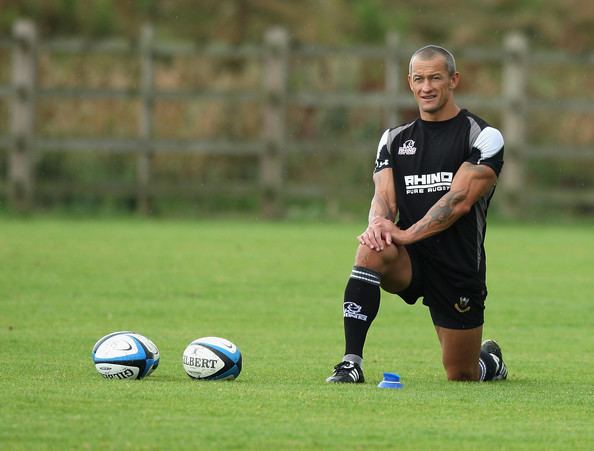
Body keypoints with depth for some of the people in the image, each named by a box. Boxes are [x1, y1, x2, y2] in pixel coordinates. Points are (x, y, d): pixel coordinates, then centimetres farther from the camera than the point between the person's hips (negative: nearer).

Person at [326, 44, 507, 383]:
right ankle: (352, 362, -32)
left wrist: (407, 234, -24)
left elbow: (459, 200, -15)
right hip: (409, 260, 3)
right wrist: (380, 222, -25)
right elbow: (384, 196, -1)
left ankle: (491, 361, 41)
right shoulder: (394, 139, 11)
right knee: (371, 251, -33)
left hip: (459, 266, -3)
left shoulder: (484, 138, -4)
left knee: (462, 377, 2)